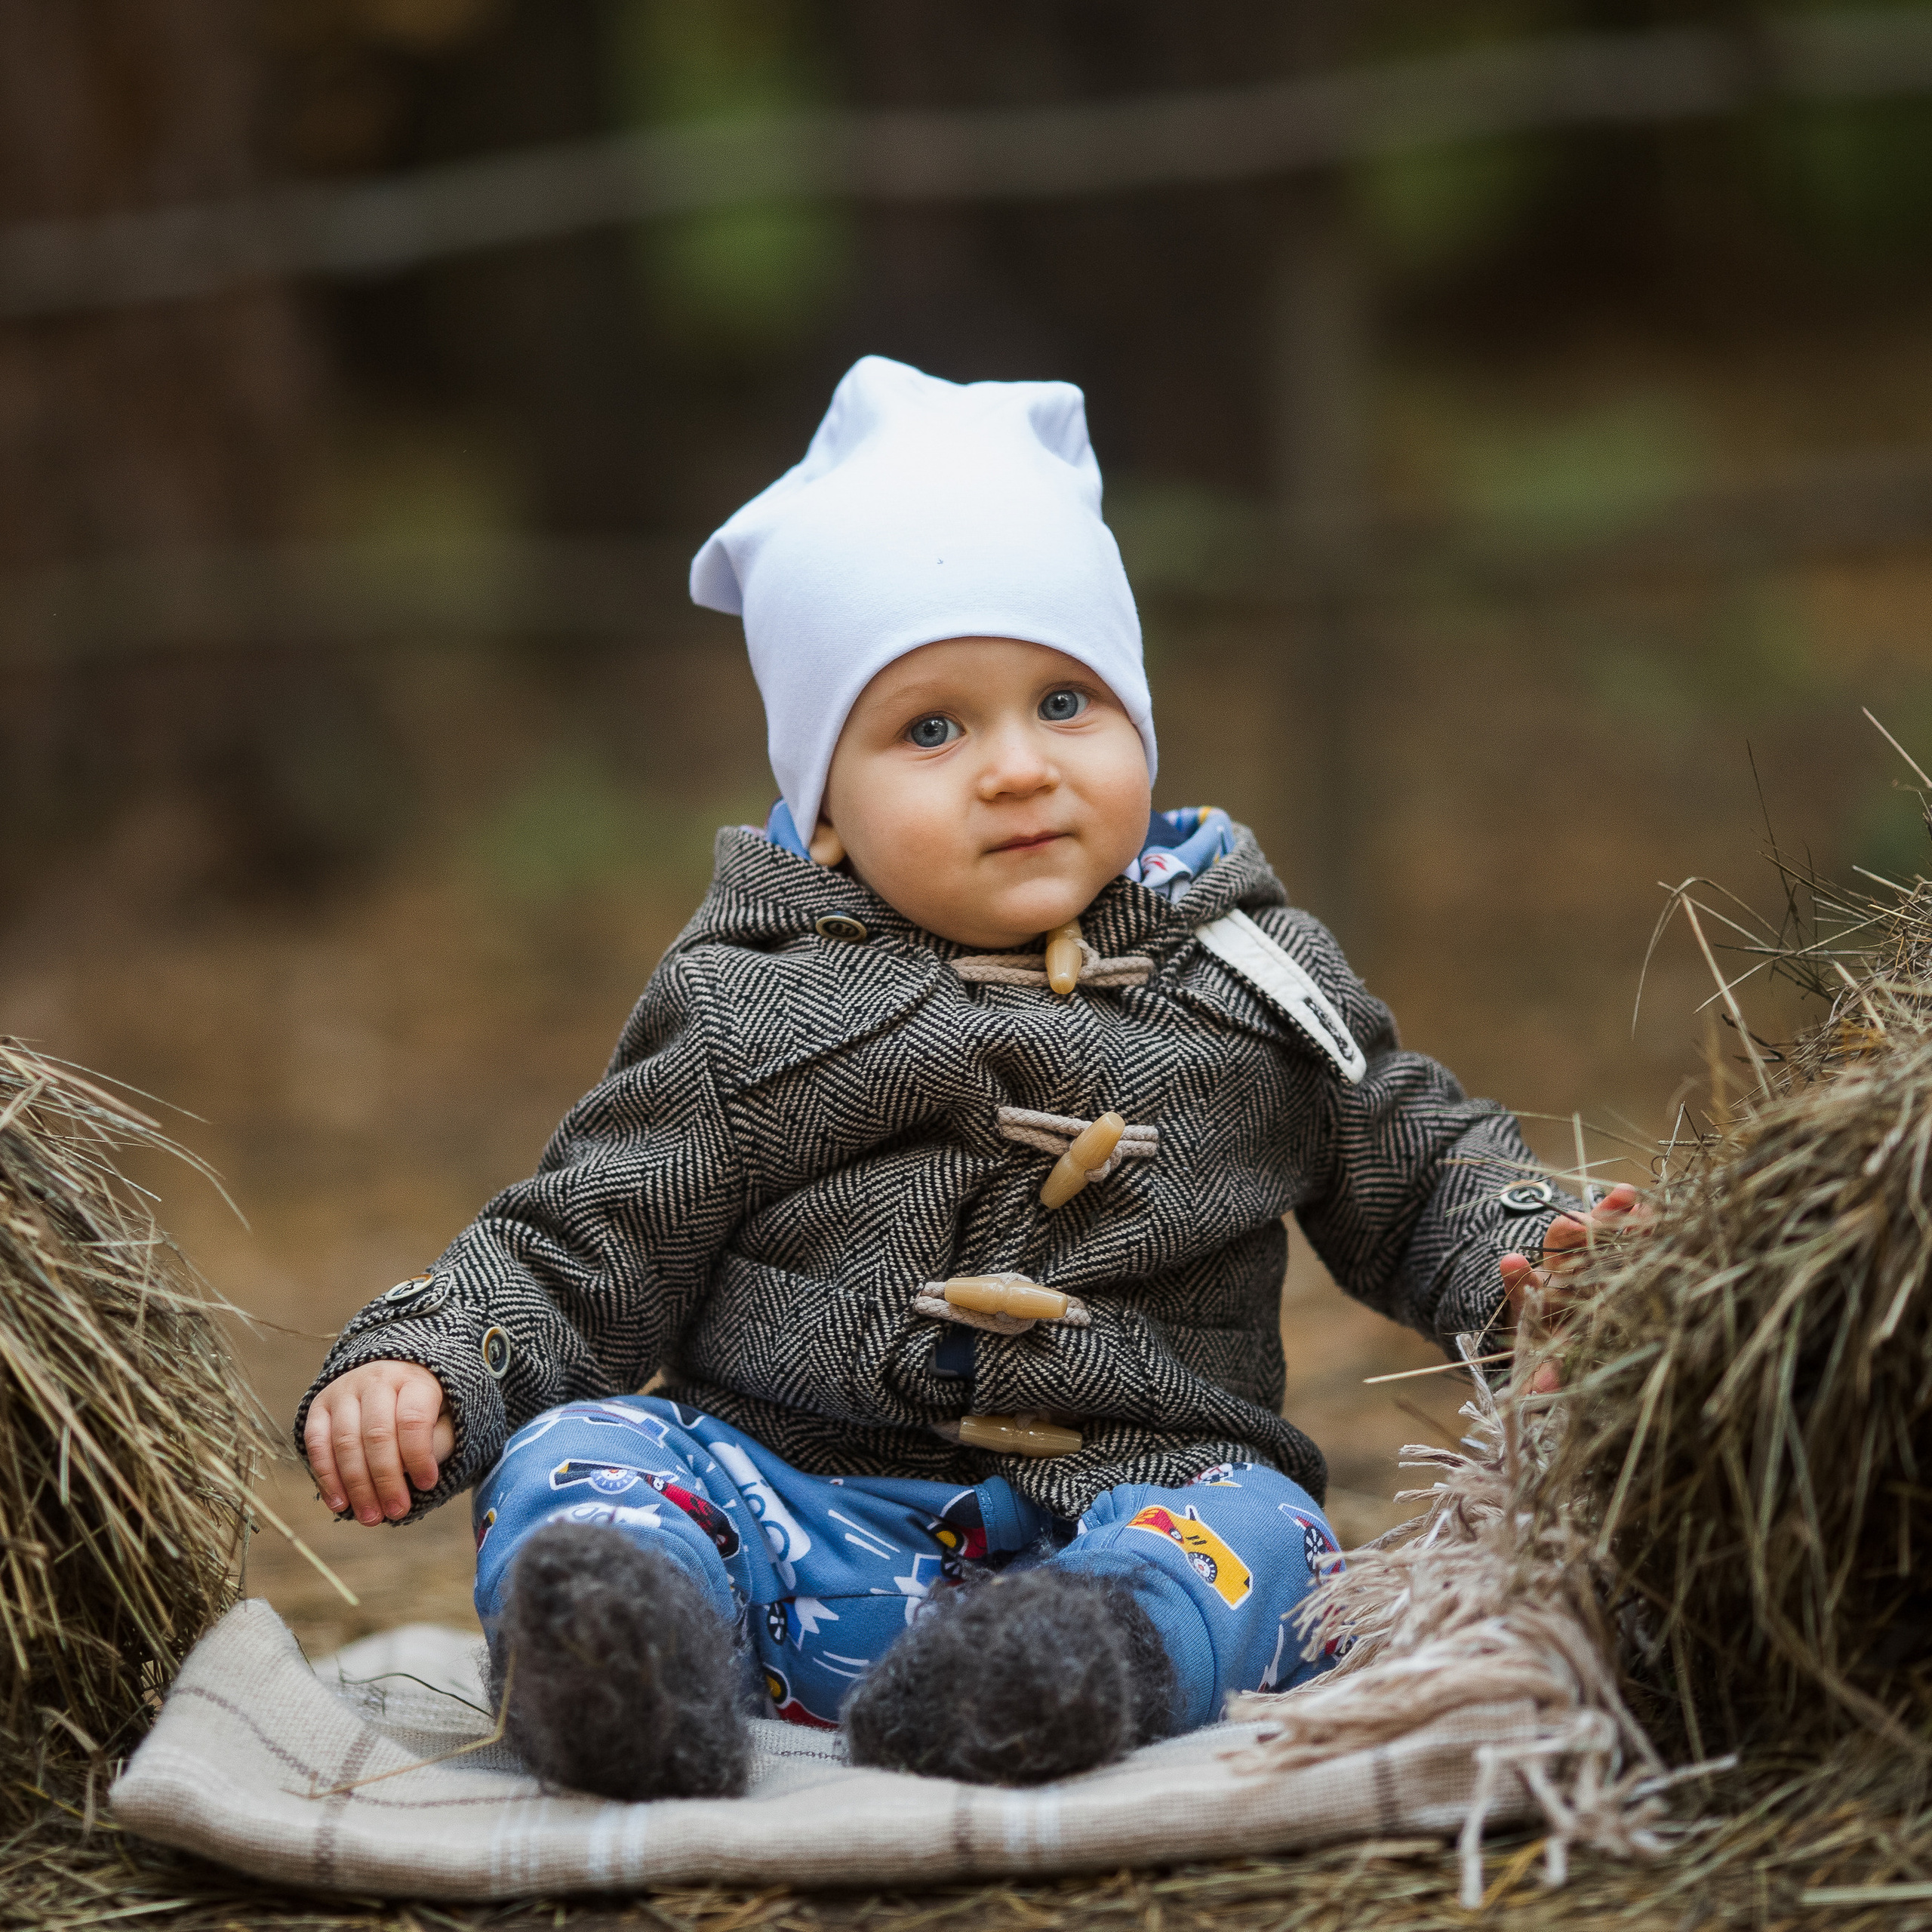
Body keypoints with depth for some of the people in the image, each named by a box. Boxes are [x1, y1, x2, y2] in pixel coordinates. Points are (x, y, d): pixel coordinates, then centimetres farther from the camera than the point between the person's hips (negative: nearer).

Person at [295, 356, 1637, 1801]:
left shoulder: (1248, 979, 13)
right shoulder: (746, 1017, 8)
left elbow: (1417, 1171, 23)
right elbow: (575, 1261, 10)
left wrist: (1524, 1254, 0)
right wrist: (419, 1368, -8)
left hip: (1139, 1494, 1)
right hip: (796, 1508, 0)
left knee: (1251, 1524, -29)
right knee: (581, 1449, -24)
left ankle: (1095, 1660, -56)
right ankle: (631, 1660, -52)